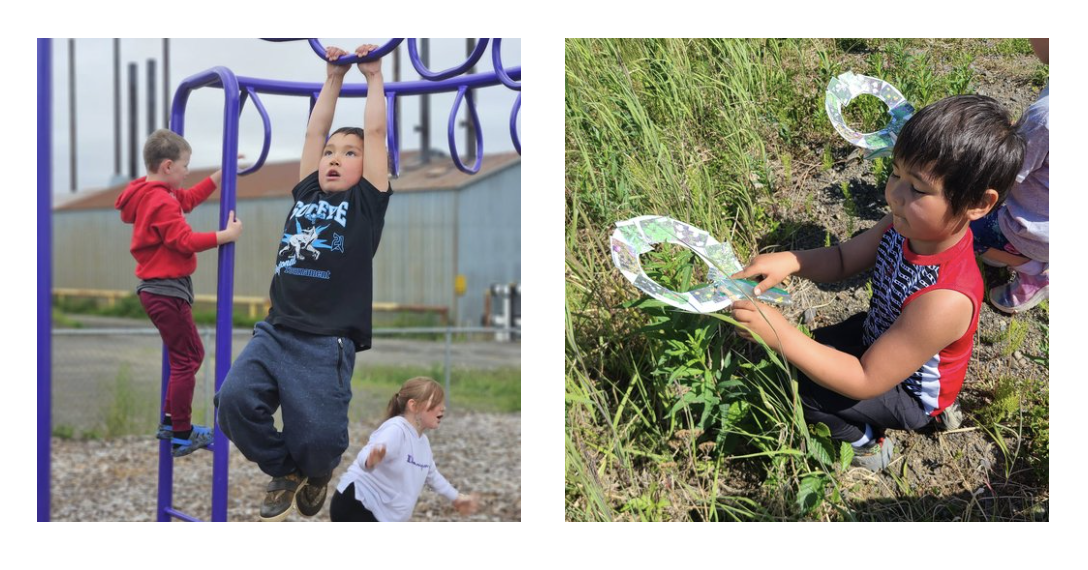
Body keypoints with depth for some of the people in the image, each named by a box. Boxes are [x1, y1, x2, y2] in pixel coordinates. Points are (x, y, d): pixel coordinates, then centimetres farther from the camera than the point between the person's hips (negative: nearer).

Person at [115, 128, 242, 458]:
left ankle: (170, 422, 26)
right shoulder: (161, 202, -19)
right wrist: (226, 235, -21)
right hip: (166, 291, -11)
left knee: (189, 355, 19)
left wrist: (223, 172, 21)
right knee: (187, 359, -5)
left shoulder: (160, 194, 12)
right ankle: (182, 437, 2)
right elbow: (185, 241, -24)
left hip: (160, 289, 11)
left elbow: (191, 198, 25)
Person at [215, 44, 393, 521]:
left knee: (318, 439, -15)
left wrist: (373, 75, 16)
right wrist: (334, 77, 28)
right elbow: (314, 130, 21)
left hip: (327, 341, -4)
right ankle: (284, 470, 11)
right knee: (234, 400, -18)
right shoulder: (306, 194, 18)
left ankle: (316, 471, 25)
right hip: (275, 330, 4)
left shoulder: (366, 202, 7)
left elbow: (376, 131, 7)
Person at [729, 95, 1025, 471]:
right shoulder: (907, 225, -23)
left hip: (907, 395, -7)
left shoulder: (946, 300, -43)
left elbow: (867, 380, -34)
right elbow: (843, 260, -5)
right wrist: (789, 261, -26)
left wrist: (783, 337, -40)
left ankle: (864, 443, 14)